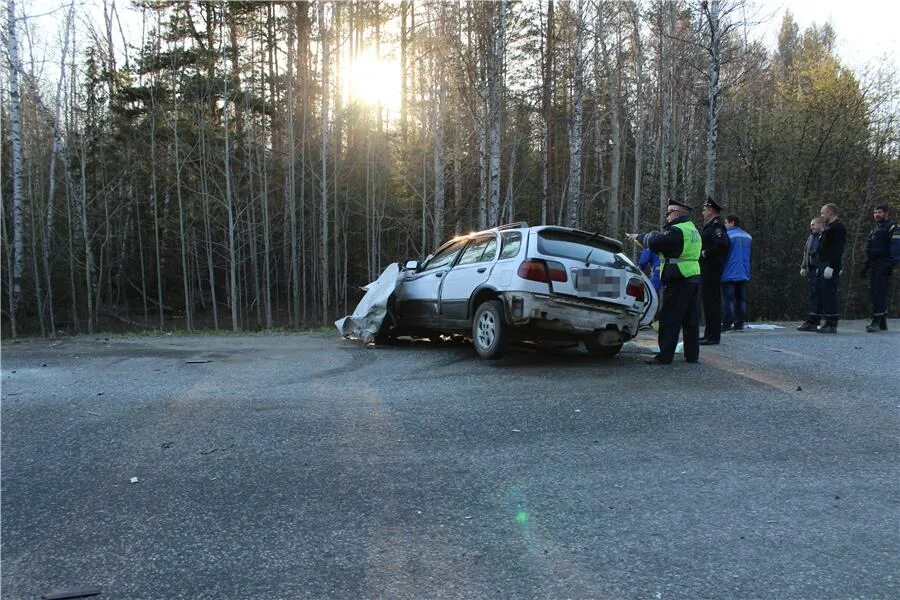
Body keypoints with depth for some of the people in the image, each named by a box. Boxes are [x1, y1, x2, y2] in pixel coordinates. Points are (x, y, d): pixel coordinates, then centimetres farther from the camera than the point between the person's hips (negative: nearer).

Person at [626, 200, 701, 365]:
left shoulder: (677, 231, -14)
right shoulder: (692, 230, 19)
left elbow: (655, 242, -19)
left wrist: (639, 236, -2)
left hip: (678, 281, -10)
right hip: (693, 278, 10)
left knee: (669, 320, -6)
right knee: (691, 319, 12)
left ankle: (665, 356, -5)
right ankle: (692, 354, 18)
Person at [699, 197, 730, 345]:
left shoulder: (717, 225, -13)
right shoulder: (711, 225, 17)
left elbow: (722, 243, -27)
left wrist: (706, 253, -18)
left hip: (711, 270, -11)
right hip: (707, 270, 11)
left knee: (712, 301, -7)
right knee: (709, 301, 14)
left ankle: (713, 336, -4)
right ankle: (710, 334, 21)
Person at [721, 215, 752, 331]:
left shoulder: (727, 235, -10)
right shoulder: (748, 237, 13)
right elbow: (748, 255, 20)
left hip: (729, 274, -6)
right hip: (743, 274, 6)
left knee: (729, 300, -5)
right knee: (741, 299, 8)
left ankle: (727, 324, -6)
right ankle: (739, 324, 8)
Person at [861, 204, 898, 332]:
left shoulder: (892, 228, -3)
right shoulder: (874, 230, 23)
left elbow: (895, 248, -13)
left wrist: (891, 265, -23)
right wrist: (866, 266, 21)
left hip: (883, 266, -9)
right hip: (874, 266, 9)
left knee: (880, 293, -14)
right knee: (874, 292, 8)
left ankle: (876, 321, -18)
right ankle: (882, 323, 14)